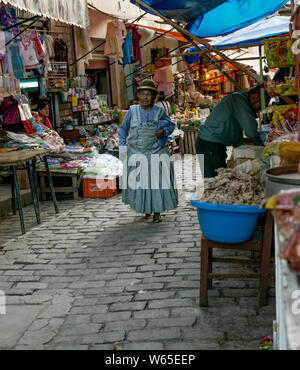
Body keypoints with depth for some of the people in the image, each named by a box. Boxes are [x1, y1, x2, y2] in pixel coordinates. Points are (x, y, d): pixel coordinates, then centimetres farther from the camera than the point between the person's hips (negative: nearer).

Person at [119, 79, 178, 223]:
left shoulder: (159, 112, 2)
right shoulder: (132, 111, 2)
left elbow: (171, 125, 15)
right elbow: (123, 129, 14)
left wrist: (165, 131, -7)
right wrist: (122, 145, 6)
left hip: (157, 152, 0)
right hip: (137, 152, 1)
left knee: (158, 180, -3)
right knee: (139, 181, 3)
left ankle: (157, 212, 9)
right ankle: (146, 208, 25)